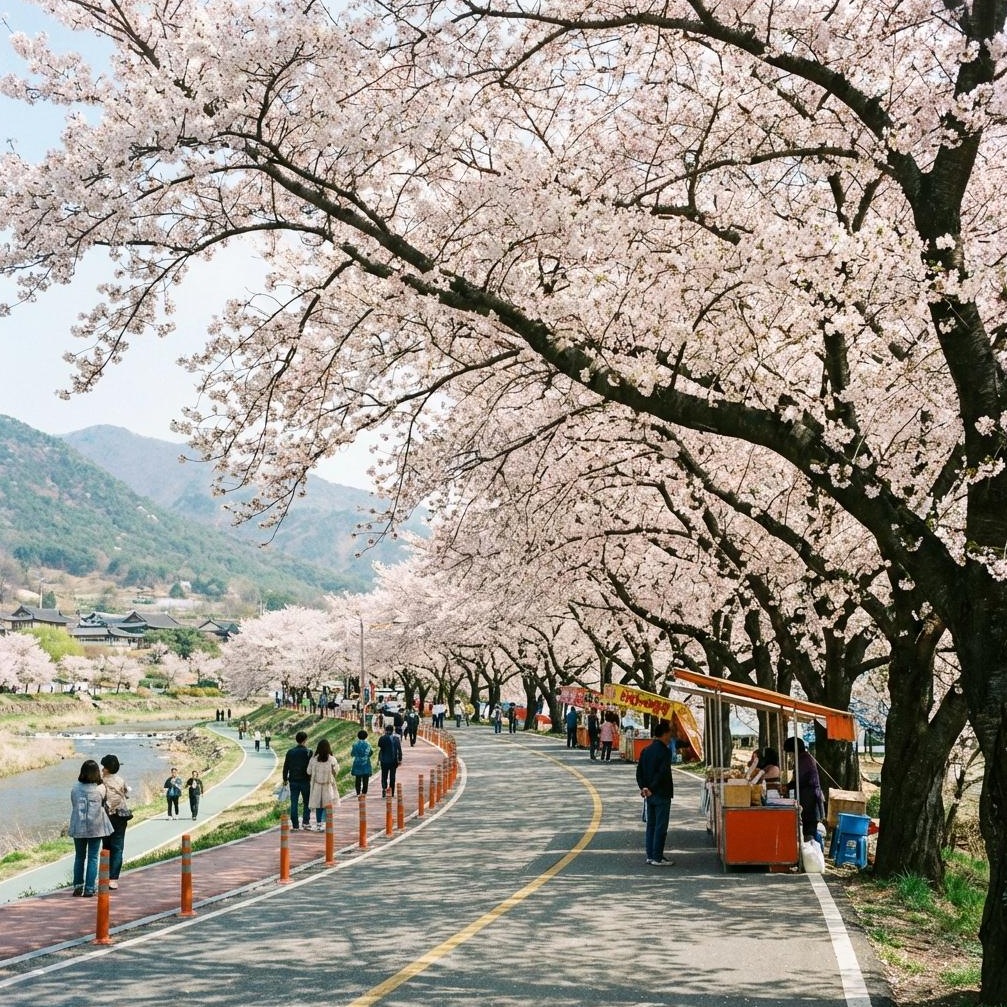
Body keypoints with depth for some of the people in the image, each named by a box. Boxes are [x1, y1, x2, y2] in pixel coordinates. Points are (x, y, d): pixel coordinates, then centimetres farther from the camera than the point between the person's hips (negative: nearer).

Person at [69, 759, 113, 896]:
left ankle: (78, 886, 13)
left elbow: (73, 805, 5)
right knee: (93, 858, 3)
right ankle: (90, 889, 1)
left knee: (79, 857, 15)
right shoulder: (101, 788, -8)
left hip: (78, 827, 2)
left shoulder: (75, 788, -3)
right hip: (96, 827, -2)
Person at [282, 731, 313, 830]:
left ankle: (295, 825, 5)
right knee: (307, 802, 11)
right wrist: (312, 778, 3)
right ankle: (306, 822, 3)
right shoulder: (308, 752, -9)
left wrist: (285, 779, 15)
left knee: (294, 803, 5)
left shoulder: (290, 752, 1)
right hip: (305, 781, -2)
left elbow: (286, 767, 5)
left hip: (293, 781, 2)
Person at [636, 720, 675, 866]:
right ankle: (657, 858, -2)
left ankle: (650, 856, 16)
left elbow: (639, 771, 8)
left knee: (651, 825, 13)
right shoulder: (665, 751, -14)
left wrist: (643, 787, 2)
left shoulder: (646, 750, 9)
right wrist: (652, 788, -18)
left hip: (650, 794, 8)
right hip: (662, 794, -8)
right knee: (661, 827, -3)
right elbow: (662, 773, -23)